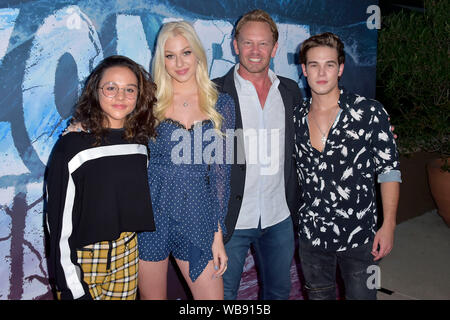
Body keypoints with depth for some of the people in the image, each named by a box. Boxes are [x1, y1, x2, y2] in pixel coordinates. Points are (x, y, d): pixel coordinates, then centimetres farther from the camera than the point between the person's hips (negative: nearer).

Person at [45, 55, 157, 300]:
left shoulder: (140, 142, 1)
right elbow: (59, 220, -12)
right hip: (84, 260, -4)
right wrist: (72, 288, -13)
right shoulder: (72, 146, -14)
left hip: (129, 256, 4)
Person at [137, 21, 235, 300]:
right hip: (151, 216, 0)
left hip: (197, 219, 1)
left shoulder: (221, 104, 4)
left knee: (213, 296, 3)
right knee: (151, 296, 13)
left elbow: (221, 171, 4)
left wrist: (218, 234, 1)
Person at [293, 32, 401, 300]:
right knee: (319, 294, 20)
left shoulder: (370, 112, -10)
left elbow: (389, 170, -6)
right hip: (311, 235, 3)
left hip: (360, 237, -3)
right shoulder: (296, 117, 1)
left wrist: (388, 225, -10)